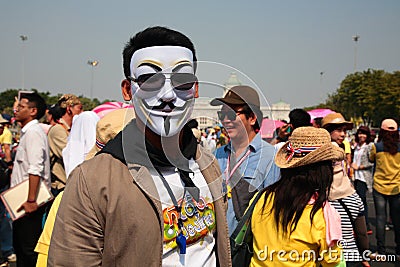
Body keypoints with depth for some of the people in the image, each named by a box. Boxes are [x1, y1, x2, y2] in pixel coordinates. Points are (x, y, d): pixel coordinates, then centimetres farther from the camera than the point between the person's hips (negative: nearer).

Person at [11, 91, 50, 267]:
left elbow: (35, 169, -25)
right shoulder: (27, 131, 16)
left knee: (29, 248, -4)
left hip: (30, 201, -10)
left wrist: (31, 200, -27)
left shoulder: (33, 132, -16)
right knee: (20, 246, 18)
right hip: (23, 199, 10)